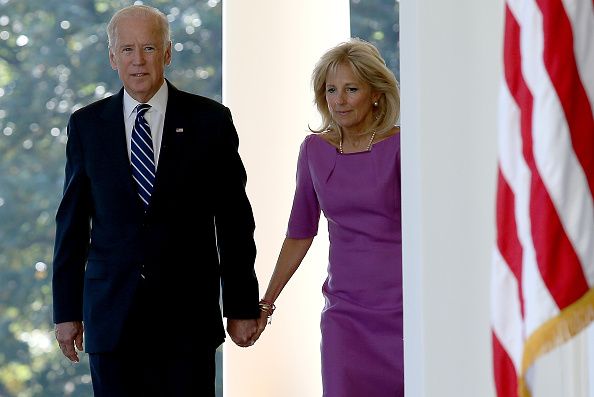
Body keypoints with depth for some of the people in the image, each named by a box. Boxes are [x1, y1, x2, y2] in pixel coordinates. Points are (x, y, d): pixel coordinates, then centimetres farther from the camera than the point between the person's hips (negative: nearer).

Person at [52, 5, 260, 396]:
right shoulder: (87, 125, 7)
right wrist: (66, 310, 7)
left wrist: (242, 306, 3)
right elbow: (72, 222, 9)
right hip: (111, 315, 2)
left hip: (189, 317, -1)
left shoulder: (210, 120, 2)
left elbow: (234, 221, 4)